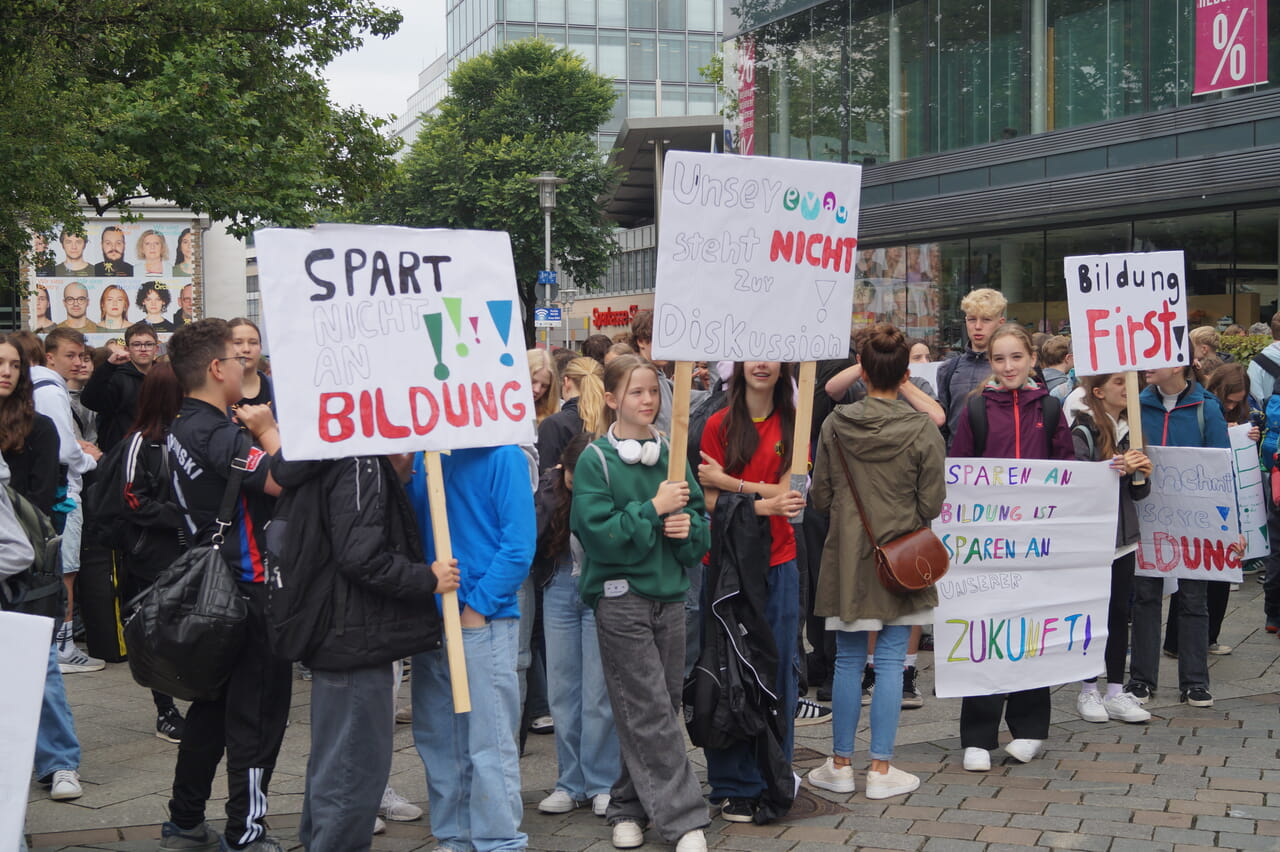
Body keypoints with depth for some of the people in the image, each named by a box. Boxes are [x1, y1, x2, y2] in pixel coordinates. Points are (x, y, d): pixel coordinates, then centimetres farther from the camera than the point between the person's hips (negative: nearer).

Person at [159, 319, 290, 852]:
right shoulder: (218, 433, -20)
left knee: (212, 706, 19)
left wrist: (257, 432, 5)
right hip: (247, 588, -10)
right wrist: (268, 430, -14)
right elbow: (283, 479, -29)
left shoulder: (183, 429, 11)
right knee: (258, 713, -1)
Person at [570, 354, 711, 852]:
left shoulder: (670, 455, 10)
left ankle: (629, 806, 21)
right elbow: (599, 534, -13)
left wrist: (688, 525, -9)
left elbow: (699, 521, 13)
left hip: (669, 594, 5)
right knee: (651, 713, -6)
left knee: (660, 709, 8)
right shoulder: (595, 460, -5)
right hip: (620, 598, -5)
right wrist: (653, 509, -15)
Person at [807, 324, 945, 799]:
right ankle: (881, 769, 8)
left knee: (848, 660, 10)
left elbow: (820, 497, 1)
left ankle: (841, 764, 17)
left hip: (847, 556, 2)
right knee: (891, 661, 4)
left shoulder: (835, 425, -5)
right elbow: (932, 504, -6)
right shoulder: (923, 430, -9)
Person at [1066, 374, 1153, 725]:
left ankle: (1116, 692, 14)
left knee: (1120, 612, 8)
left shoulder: (1130, 430, 11)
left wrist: (1143, 474, -6)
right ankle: (1088, 691, 13)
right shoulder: (1082, 431, -10)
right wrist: (1117, 468, -26)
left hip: (1124, 535, 6)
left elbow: (1137, 493, 15)